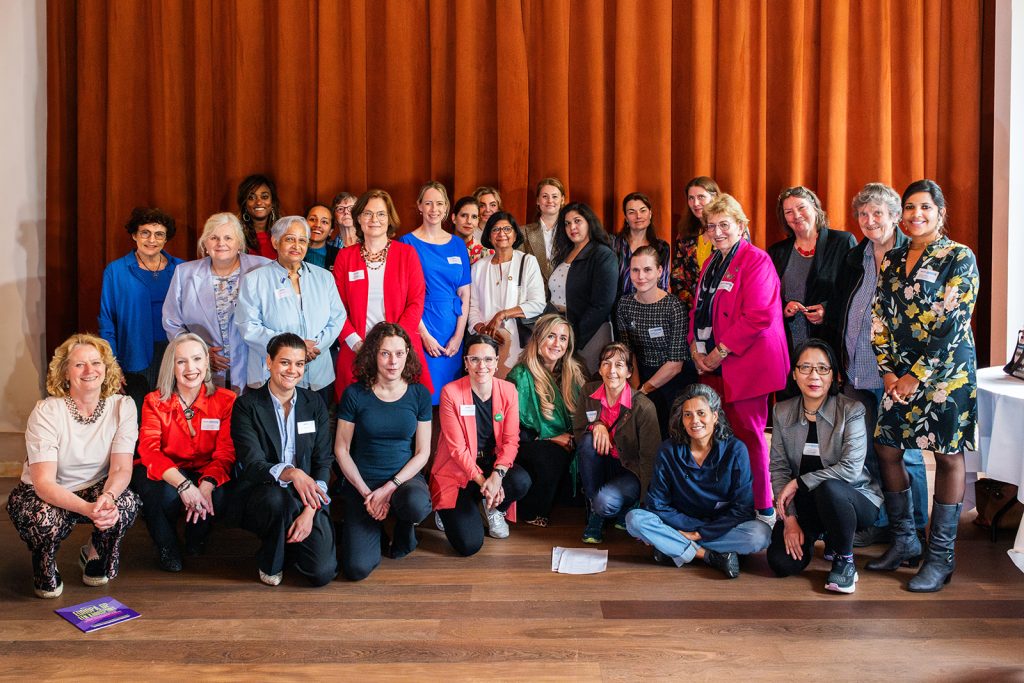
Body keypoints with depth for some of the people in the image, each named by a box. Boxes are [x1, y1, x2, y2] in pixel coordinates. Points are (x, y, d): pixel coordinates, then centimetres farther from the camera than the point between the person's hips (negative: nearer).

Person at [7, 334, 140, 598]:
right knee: (46, 519, -36)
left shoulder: (122, 406, -12)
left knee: (127, 502, -31)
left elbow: (122, 469, -16)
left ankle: (94, 555, 5)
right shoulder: (46, 412, -20)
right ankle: (45, 566, 3)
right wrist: (88, 509, -44)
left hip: (97, 490, 2)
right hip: (43, 494, -2)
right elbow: (44, 483, -26)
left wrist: (107, 497, -41)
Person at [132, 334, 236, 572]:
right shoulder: (154, 402, -7)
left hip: (205, 474, 1)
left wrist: (207, 484, -36)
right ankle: (166, 546, 0)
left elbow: (225, 452, -14)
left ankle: (196, 541, 4)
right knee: (165, 493, -34)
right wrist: (183, 485, -39)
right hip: (164, 475, 0)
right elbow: (149, 451, -21)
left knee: (219, 495, -32)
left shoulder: (225, 400, -7)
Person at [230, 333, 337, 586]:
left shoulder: (315, 404, 4)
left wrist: (310, 511, -14)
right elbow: (252, 464, -16)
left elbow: (323, 462, 0)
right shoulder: (246, 406, -6)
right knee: (276, 497, -39)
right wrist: (290, 473, -37)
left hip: (308, 499, 2)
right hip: (261, 494, -2)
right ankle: (270, 562, -7)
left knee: (322, 573, -16)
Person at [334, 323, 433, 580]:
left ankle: (405, 527, 2)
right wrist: (366, 493, -10)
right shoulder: (354, 394, -4)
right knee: (357, 569, -18)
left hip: (405, 479, 1)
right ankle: (377, 534, 19)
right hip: (361, 483, -1)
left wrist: (391, 487, -13)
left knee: (416, 504, -37)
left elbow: (423, 452, -1)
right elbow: (341, 449, -1)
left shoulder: (419, 394, -1)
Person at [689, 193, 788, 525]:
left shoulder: (756, 260, -8)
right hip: (712, 366, 7)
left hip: (745, 364, -7)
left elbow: (759, 316, -18)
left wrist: (720, 351, -16)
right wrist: (695, 347, 3)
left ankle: (762, 509, 11)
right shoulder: (711, 264, 18)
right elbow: (698, 310, 21)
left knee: (746, 435, -2)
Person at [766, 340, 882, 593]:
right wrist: (789, 518, -13)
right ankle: (816, 534, 19)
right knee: (781, 562, -16)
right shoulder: (782, 412, -1)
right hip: (806, 505, 4)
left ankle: (845, 560, -11)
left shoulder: (851, 410, -13)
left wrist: (799, 483, -19)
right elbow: (778, 468, -3)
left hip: (854, 499, -3)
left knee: (829, 489, -39)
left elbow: (851, 467, -23)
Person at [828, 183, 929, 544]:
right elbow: (837, 316, 15)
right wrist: (839, 361, 9)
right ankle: (880, 524, 26)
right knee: (869, 451, 12)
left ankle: (914, 529, 19)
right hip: (857, 374, 6)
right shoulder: (854, 258, 12)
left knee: (903, 453, 4)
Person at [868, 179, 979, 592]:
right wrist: (888, 371, -2)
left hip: (946, 371, -5)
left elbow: (952, 324, -13)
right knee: (886, 449, 6)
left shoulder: (960, 258, -7)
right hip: (900, 374, 6)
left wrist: (917, 376, -14)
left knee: (947, 457, 2)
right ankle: (904, 542, 22)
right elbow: (880, 317, 8)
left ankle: (941, 557, 12)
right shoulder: (892, 260, 10)